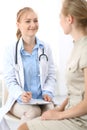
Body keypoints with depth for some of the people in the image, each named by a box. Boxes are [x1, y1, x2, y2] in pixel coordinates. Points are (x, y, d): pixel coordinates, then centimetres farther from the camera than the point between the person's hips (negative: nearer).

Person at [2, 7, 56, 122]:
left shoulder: (46, 48, 7)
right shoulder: (10, 50, -1)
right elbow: (10, 80, -3)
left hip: (42, 99, 2)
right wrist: (20, 94, -22)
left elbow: (51, 75, 9)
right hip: (19, 100, -2)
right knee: (33, 112, -32)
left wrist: (48, 92, -10)